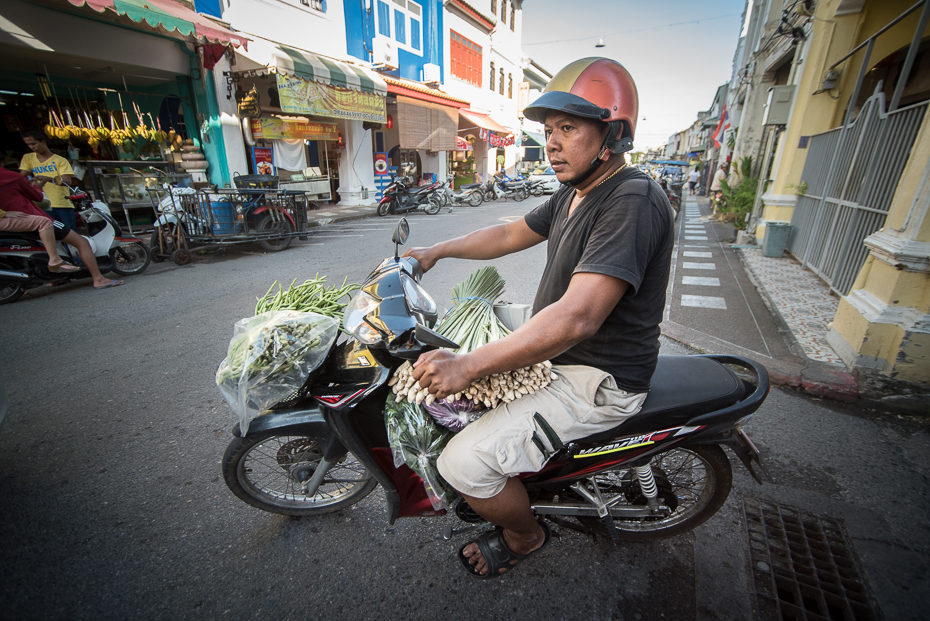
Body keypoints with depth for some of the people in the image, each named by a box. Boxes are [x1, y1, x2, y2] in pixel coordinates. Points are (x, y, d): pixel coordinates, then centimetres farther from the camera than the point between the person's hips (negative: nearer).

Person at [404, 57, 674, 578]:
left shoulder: (634, 202, -24)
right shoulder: (575, 194, 9)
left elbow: (577, 317, -34)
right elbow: (512, 234, 15)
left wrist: (470, 366, -33)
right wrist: (437, 251, 7)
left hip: (597, 380, -10)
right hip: (555, 353, 10)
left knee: (464, 462, -16)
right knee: (449, 363, 20)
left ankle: (525, 534, 19)